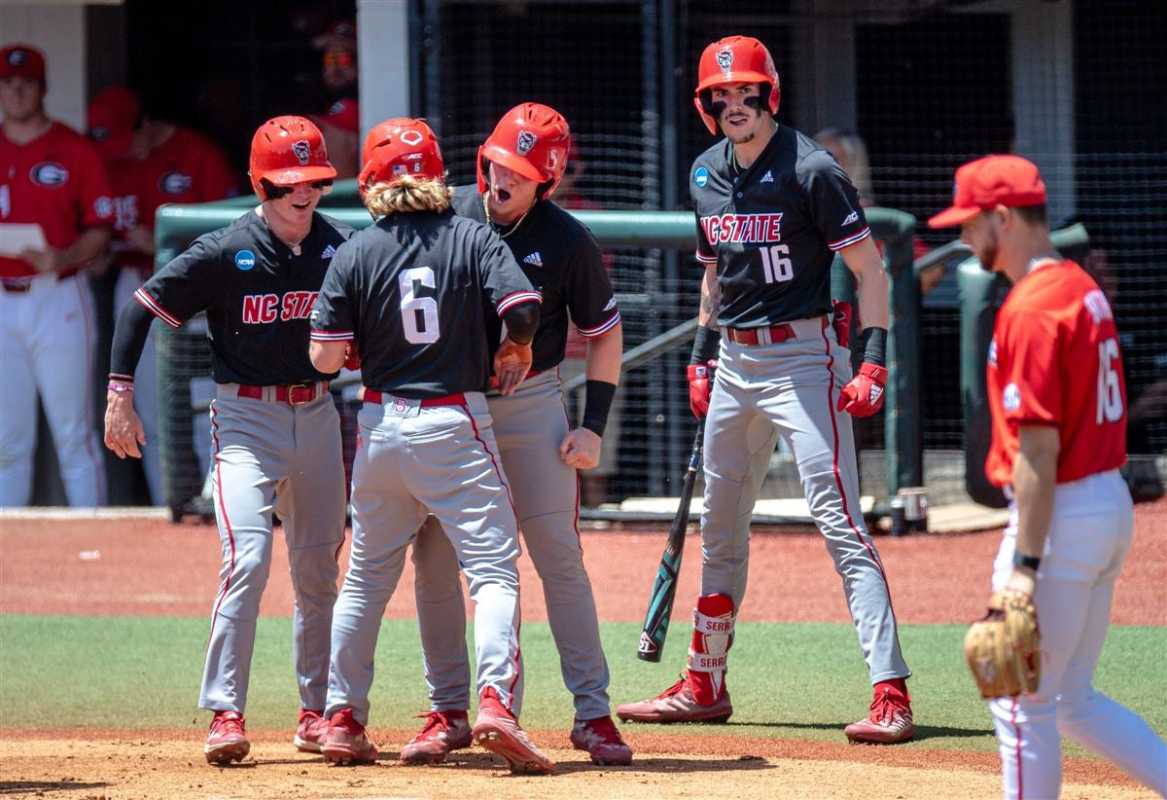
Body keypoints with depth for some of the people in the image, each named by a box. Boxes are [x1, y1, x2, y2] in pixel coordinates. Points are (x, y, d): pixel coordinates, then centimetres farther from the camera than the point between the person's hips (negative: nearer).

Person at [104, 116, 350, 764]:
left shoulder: (343, 247, 0)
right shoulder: (225, 253, -10)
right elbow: (143, 308, -6)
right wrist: (120, 398, -11)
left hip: (318, 414, 4)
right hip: (246, 418, -4)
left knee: (320, 570, 9)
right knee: (248, 560, -17)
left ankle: (319, 712, 20)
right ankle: (226, 713, -14)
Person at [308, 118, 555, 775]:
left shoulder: (356, 254, 0)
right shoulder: (474, 240, -2)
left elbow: (326, 357, -4)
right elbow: (523, 308, -15)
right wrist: (517, 351, 6)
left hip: (382, 425, 3)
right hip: (455, 423, -3)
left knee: (368, 575, 16)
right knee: (494, 567, -4)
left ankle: (343, 721, 17)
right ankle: (497, 701, -23)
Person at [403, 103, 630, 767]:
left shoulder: (567, 242, -8)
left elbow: (605, 332, 2)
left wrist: (593, 427, -5)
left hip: (531, 403, -2)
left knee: (560, 559, -5)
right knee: (435, 560, 0)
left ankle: (593, 713, 0)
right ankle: (449, 713, 10)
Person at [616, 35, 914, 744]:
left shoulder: (810, 170, -12)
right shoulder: (707, 175, 10)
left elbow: (869, 268, -11)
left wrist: (873, 364, -19)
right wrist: (702, 358, 17)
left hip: (802, 358, -8)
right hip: (734, 361, 8)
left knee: (840, 522, -14)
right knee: (721, 527, 15)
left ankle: (891, 694, -18)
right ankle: (705, 686, 28)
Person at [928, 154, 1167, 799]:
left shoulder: (1032, 309, -18)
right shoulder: (1085, 290, 13)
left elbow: (1040, 445, -23)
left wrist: (1025, 563, -24)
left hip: (1062, 516, -10)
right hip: (1111, 505, 10)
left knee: (1021, 704, 0)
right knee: (1072, 702, 17)